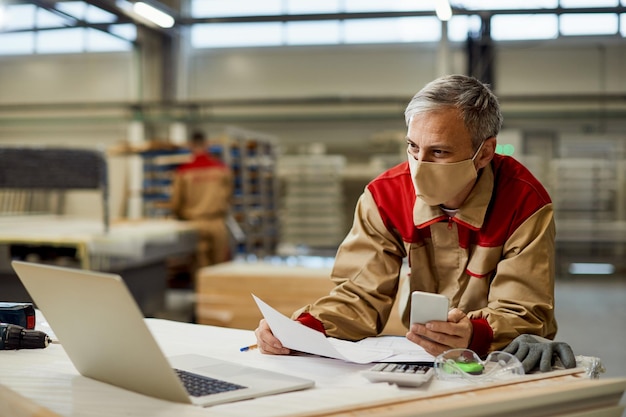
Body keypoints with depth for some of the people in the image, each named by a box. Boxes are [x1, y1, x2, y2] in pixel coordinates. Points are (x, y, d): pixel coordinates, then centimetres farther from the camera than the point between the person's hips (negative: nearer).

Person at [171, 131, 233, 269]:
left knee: (202, 268, 3)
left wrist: (182, 217, 20)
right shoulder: (222, 168, -1)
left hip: (196, 225, -1)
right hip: (218, 224, 1)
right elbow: (228, 196, 9)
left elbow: (176, 202, 0)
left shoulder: (183, 171, -6)